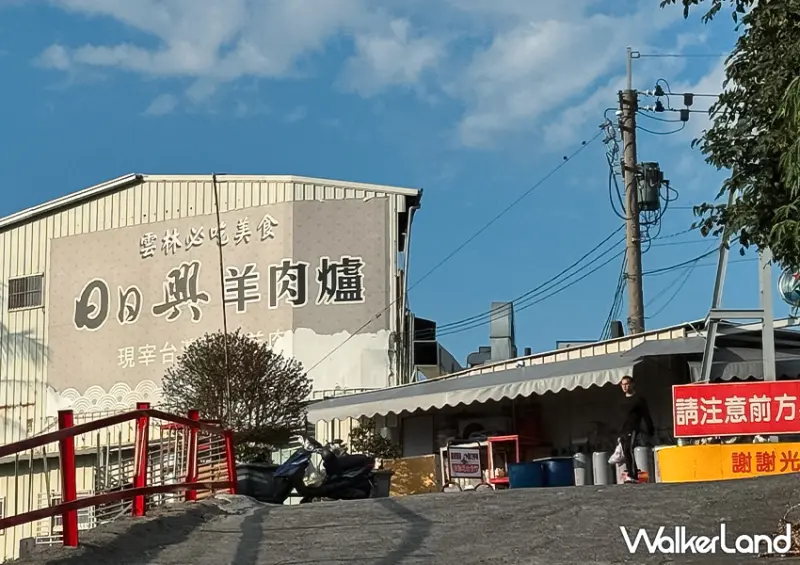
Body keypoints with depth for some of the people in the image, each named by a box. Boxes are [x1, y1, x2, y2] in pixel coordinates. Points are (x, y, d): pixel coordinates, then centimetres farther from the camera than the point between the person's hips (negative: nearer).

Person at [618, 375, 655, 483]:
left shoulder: (639, 399, -1)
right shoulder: (623, 401, 19)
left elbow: (646, 416, -3)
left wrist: (650, 431, -6)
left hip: (633, 430, -8)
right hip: (623, 431, 8)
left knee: (628, 450, -24)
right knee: (626, 453, 4)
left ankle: (632, 475, -33)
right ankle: (634, 476, 9)